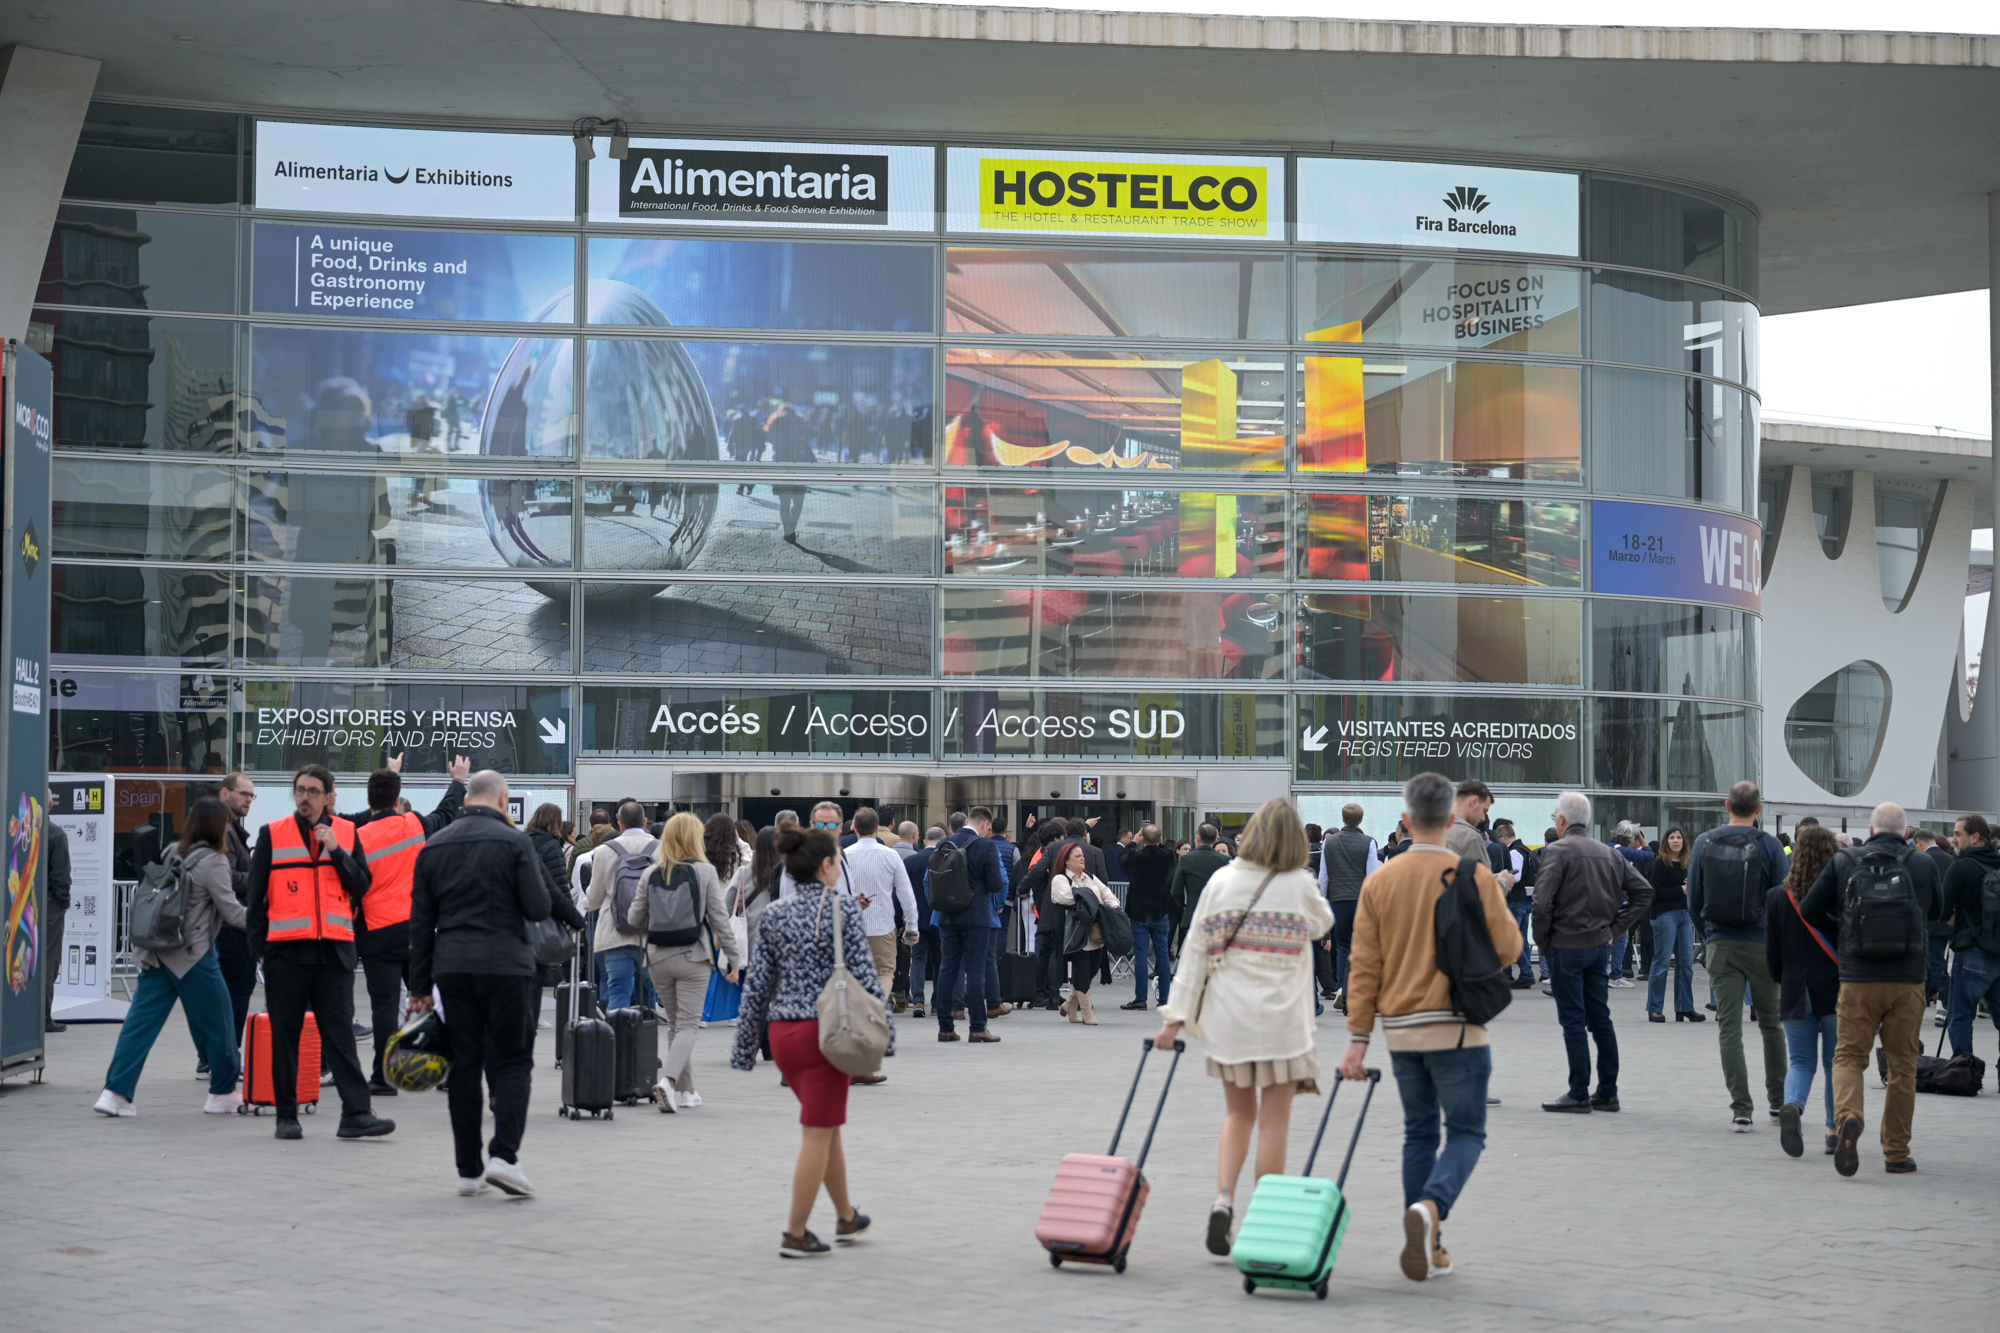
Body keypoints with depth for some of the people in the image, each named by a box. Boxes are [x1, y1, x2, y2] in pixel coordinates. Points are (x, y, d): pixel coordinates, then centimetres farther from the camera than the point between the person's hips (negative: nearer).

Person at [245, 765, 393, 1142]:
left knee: (340, 1033, -3)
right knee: (285, 1036, 5)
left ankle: (356, 1114, -7)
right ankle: (286, 1116, 13)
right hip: (286, 952, -1)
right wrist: (258, 947, 2)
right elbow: (256, 896, 6)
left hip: (334, 951, 1)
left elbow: (362, 887, 2)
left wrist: (336, 852, -9)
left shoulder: (347, 834, 9)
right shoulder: (273, 835, 5)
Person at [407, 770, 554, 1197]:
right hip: (504, 965, -4)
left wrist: (420, 986, 14)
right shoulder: (514, 841, -4)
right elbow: (538, 908, -6)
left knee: (464, 1065, 7)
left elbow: (420, 921, 11)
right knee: (511, 1061, 2)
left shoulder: (433, 846, 10)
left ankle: (469, 1170, 7)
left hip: (451, 968, 4)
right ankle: (503, 1154, -14)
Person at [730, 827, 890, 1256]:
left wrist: (745, 1044, 13)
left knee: (827, 1126, 21)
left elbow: (756, 985, 8)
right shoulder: (841, 914, -9)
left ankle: (846, 1216, 33)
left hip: (781, 1032, 6)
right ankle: (795, 1235, 4)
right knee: (817, 1135, 2)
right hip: (824, 1031, -6)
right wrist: (885, 1032, -3)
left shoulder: (774, 917, 7)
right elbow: (865, 979, -11)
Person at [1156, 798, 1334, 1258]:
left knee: (1238, 1113, 16)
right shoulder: (1300, 886, -3)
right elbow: (1324, 923, 19)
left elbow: (1194, 950, 1)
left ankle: (1223, 1199, -4)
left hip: (1227, 1017, 3)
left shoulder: (1220, 882, 1)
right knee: (1274, 1119, 3)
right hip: (1281, 1017, -2)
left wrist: (1177, 1015, 3)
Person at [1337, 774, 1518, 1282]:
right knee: (1465, 1130, 5)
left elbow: (1364, 966, 1)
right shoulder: (1475, 877, -7)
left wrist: (1358, 1039, 3)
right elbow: (1507, 947, -5)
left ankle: (1426, 1247, 14)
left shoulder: (1379, 882, 1)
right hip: (1457, 1028, -3)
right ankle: (1430, 1206, -22)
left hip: (1401, 1029, 3)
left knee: (1419, 1133, 14)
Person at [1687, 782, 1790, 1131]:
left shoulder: (1704, 843, 0)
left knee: (1729, 1027, 1)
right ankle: (1778, 1100, 22)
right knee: (1772, 1023, 14)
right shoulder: (1769, 845, -6)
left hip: (1720, 945, 1)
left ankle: (1741, 1109, -5)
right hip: (1762, 944, -1)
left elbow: (1694, 901, 3)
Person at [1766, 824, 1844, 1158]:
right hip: (1836, 991, -2)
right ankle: (1834, 1132, 12)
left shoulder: (1778, 897, 0)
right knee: (1836, 1062, 10)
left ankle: (1791, 1105, -20)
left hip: (1796, 993, 2)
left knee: (1801, 1061, 9)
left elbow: (1771, 951, 4)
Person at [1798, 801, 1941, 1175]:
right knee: (1902, 1064, 11)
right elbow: (1936, 909, 18)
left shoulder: (1843, 862, 0)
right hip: (1908, 980, 0)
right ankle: (1896, 1152, 14)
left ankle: (1847, 1116, -21)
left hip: (1858, 980, 0)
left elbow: (1808, 910, 4)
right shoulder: (1923, 864, 0)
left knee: (1849, 1056, 8)